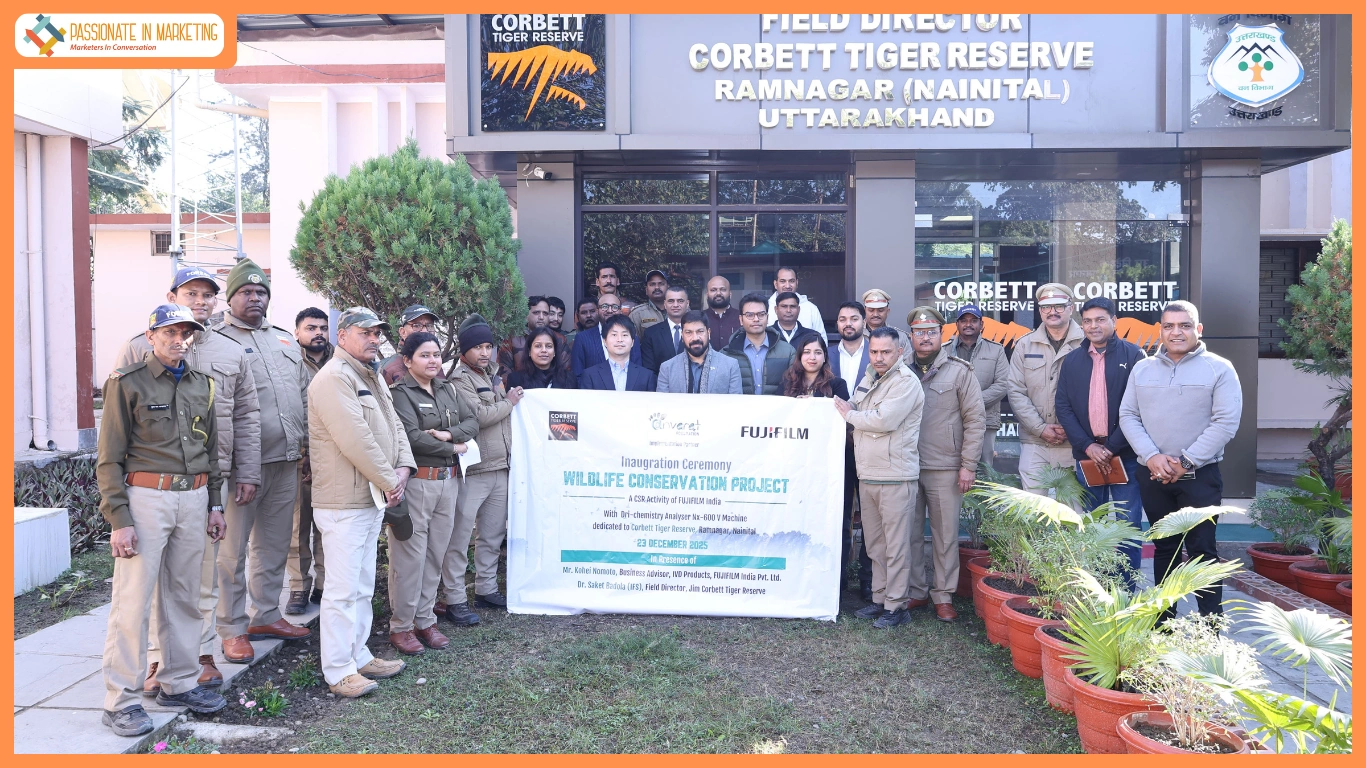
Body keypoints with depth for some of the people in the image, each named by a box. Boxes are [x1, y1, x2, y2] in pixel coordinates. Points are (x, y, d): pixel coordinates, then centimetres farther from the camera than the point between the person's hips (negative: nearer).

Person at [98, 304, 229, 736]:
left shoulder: (201, 385, 13)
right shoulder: (128, 383, -3)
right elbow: (110, 458, -6)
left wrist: (214, 504, 15)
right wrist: (118, 518, -12)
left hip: (193, 498, 6)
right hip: (145, 497, -5)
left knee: (185, 596, 11)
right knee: (133, 599, -4)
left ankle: (179, 683, 22)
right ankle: (121, 701, 4)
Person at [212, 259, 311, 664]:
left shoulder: (285, 339, 17)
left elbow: (303, 396, 21)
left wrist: (305, 441, 14)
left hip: (286, 462, 7)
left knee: (275, 546, 15)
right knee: (232, 550, 1)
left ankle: (265, 615, 28)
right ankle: (232, 629, 11)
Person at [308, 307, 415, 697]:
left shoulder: (373, 377, 17)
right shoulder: (334, 378, -16)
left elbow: (393, 425, 16)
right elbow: (356, 440, -23)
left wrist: (403, 467, -2)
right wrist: (389, 481, -16)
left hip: (372, 497, 10)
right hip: (344, 501, -10)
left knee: (363, 587, 17)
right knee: (343, 588, -4)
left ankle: (359, 656, 28)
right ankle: (338, 672, 5)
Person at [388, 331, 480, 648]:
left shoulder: (447, 389, 14)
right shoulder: (400, 392, -7)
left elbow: (472, 422, 8)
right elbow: (412, 437, -17)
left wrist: (447, 434, -12)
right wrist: (453, 448, -7)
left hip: (447, 480, 7)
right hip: (416, 482, -6)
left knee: (436, 553, 11)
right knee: (410, 556, -3)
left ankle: (425, 619, 21)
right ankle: (401, 626, 8)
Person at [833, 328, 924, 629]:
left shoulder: (905, 382, -11)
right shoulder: (869, 379, 16)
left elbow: (884, 420, -21)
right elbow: (852, 407, 23)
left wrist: (849, 415, -6)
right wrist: (848, 408, 0)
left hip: (895, 477, -8)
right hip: (867, 476, 8)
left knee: (895, 546, -2)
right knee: (875, 544, 14)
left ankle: (897, 605, 6)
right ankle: (880, 599, 24)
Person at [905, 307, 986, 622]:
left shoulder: (959, 371, 0)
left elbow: (975, 419, -1)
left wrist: (968, 465, -6)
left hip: (945, 468, -2)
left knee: (945, 534, 3)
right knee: (909, 532, 8)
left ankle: (943, 595, 15)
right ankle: (915, 590, 20)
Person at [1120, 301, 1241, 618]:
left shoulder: (1219, 369, -3)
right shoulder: (1142, 369, 9)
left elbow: (1226, 422, -10)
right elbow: (1128, 416, 5)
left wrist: (1185, 462, -14)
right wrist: (1152, 456, -10)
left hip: (1200, 475, -3)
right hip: (1152, 475, 4)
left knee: (1202, 550, -2)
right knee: (1164, 548, 12)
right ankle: (1164, 621, 21)